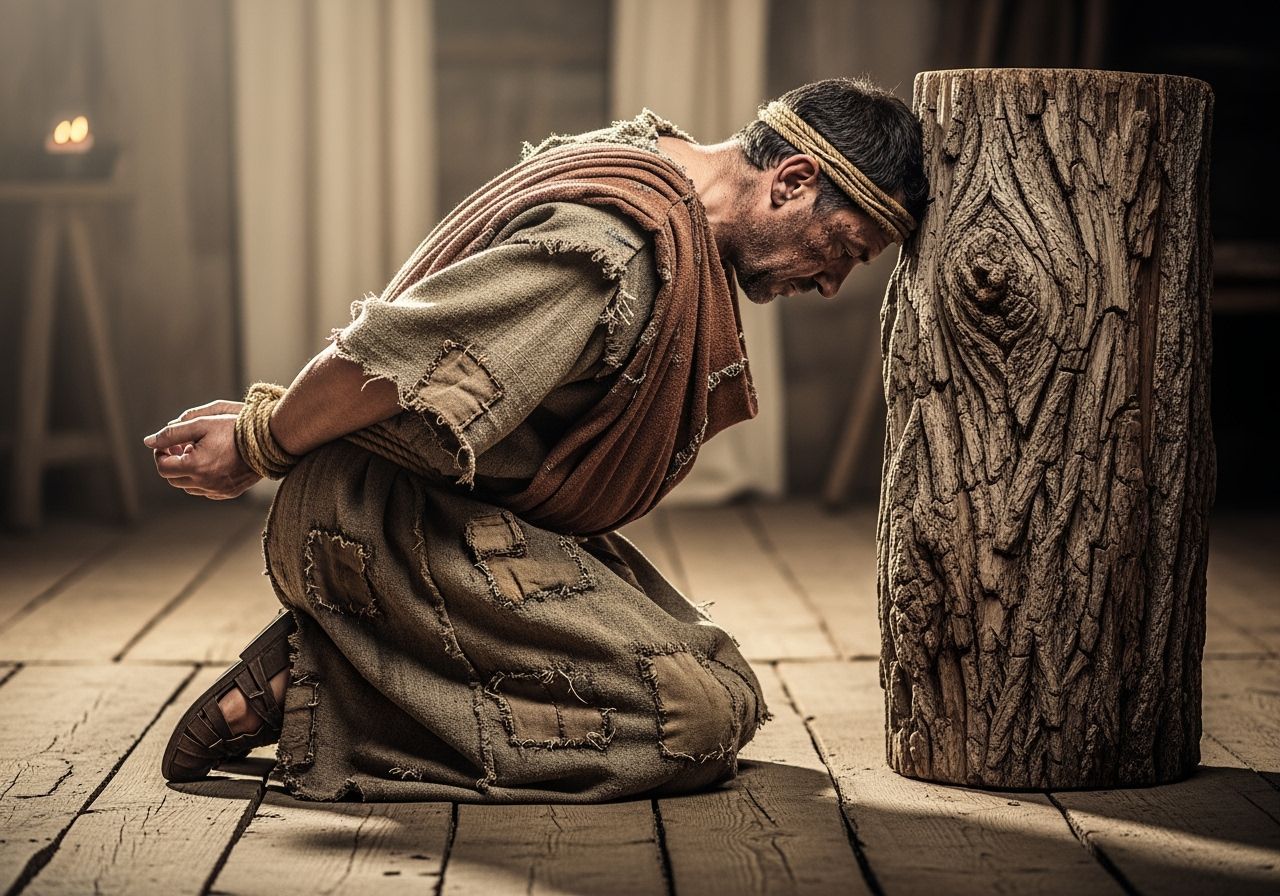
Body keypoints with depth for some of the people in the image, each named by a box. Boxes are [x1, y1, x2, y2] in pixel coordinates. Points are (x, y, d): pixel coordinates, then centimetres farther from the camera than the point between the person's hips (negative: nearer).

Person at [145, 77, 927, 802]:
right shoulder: (619, 242, -24)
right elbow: (392, 354, -25)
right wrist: (257, 449, -8)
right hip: (396, 527, -11)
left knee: (724, 681, 6)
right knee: (703, 718, -18)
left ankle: (343, 660, 4)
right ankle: (312, 693, -12)